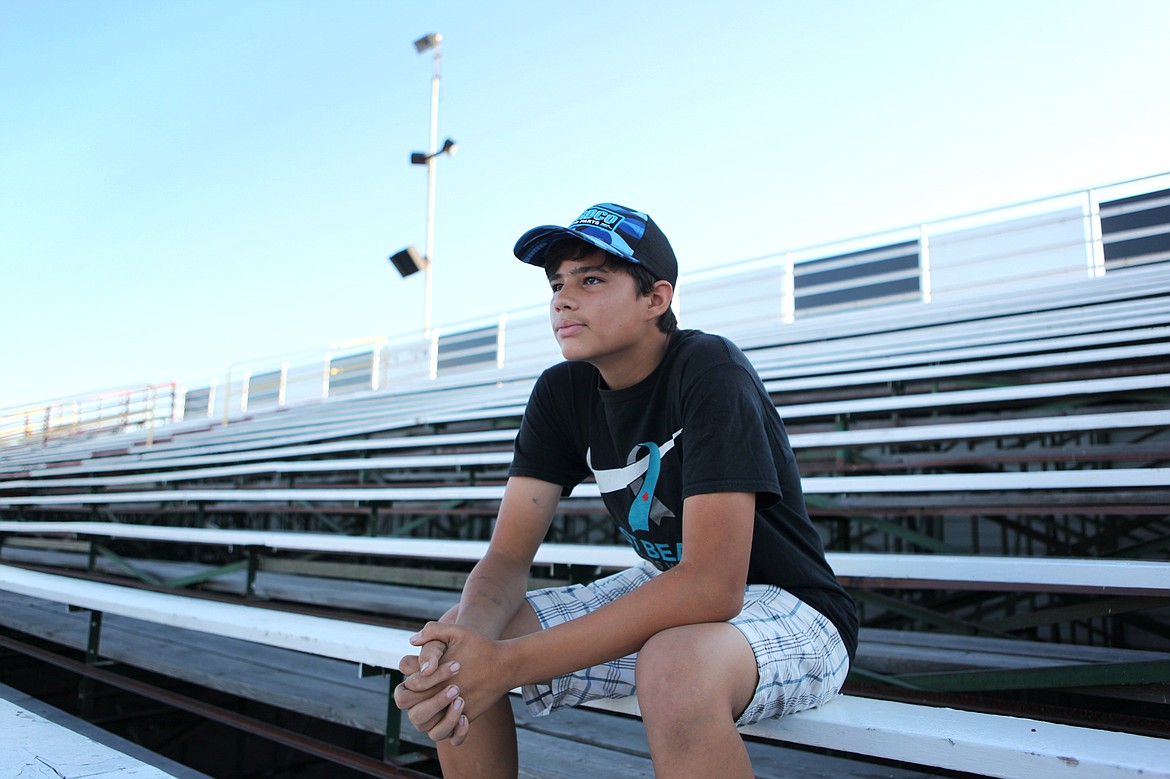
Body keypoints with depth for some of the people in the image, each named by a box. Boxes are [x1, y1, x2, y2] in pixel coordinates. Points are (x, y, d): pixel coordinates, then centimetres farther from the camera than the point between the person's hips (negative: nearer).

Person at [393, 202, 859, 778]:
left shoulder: (710, 372, -23)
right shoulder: (561, 394, -3)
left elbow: (713, 586, -32)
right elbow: (507, 556, -6)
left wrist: (509, 662, -33)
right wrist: (468, 639, -30)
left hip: (790, 610, -6)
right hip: (667, 596, 6)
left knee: (674, 664, -40)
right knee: (452, 637, -6)